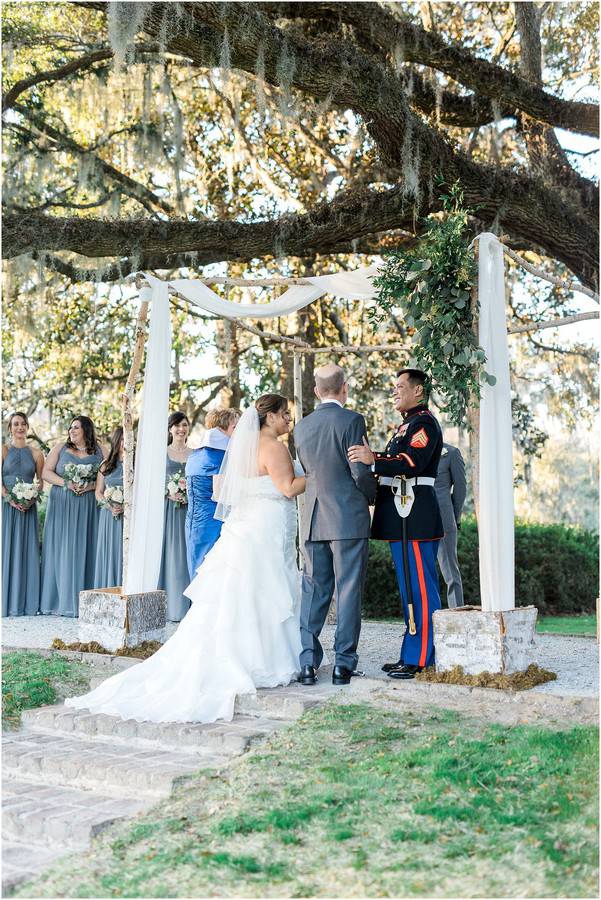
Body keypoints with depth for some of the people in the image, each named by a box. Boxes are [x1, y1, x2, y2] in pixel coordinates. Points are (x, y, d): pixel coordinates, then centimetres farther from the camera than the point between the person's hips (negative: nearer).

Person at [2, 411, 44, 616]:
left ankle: (27, 603, 6)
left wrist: (33, 498, -6)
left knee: (27, 551, 1)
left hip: (28, 508, 2)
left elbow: (40, 481, 12)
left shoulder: (36, 453, 10)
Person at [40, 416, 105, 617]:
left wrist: (91, 486, -12)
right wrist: (66, 483, -11)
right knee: (60, 551, -2)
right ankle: (59, 600, 1)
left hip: (88, 508, -1)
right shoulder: (60, 449, 11)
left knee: (85, 550, -3)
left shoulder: (100, 452, 9)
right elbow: (46, 472, 3)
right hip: (62, 506, 1)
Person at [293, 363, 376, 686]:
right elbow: (360, 472, -11)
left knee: (313, 591, 9)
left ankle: (307, 663, 8)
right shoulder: (351, 420, -9)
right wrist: (372, 496, 8)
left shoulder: (302, 427, 8)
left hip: (314, 519, 5)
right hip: (349, 518, -5)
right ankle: (343, 663, 5)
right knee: (348, 591, 2)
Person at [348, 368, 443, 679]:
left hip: (415, 518, -11)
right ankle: (412, 655, 20)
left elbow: (414, 462, -22)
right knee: (410, 589, 13)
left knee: (420, 589, -7)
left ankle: (422, 659, -2)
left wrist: (374, 459, -29)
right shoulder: (407, 424, 23)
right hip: (402, 517, 11)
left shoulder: (424, 422, -9)